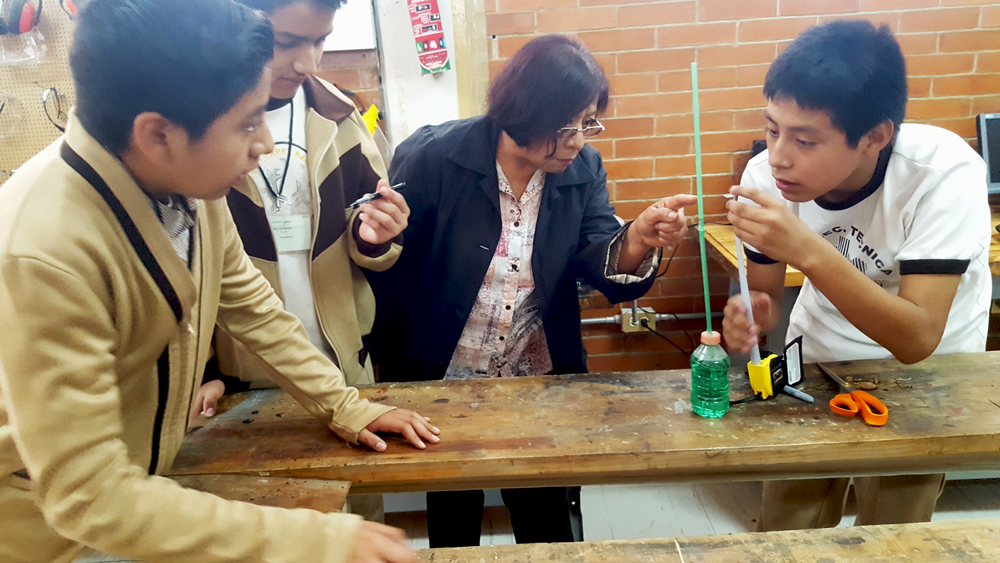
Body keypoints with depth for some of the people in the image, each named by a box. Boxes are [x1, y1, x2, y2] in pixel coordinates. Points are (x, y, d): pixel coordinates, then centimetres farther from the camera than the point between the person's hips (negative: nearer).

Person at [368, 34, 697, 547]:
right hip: (442, 381, -2)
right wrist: (387, 375, -14)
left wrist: (637, 240, -38)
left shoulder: (584, 169, -6)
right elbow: (384, 269, -13)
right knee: (453, 516, 21)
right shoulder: (432, 158, -18)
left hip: (540, 382, 3)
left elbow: (600, 267, -16)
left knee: (545, 514, 20)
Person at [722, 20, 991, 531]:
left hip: (925, 368, -2)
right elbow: (766, 293, -6)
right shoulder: (766, 175, -20)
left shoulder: (944, 173, -29)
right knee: (783, 533, 10)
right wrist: (749, 317, -29)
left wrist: (808, 251, -45)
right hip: (817, 356, 3)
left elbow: (917, 340, -34)